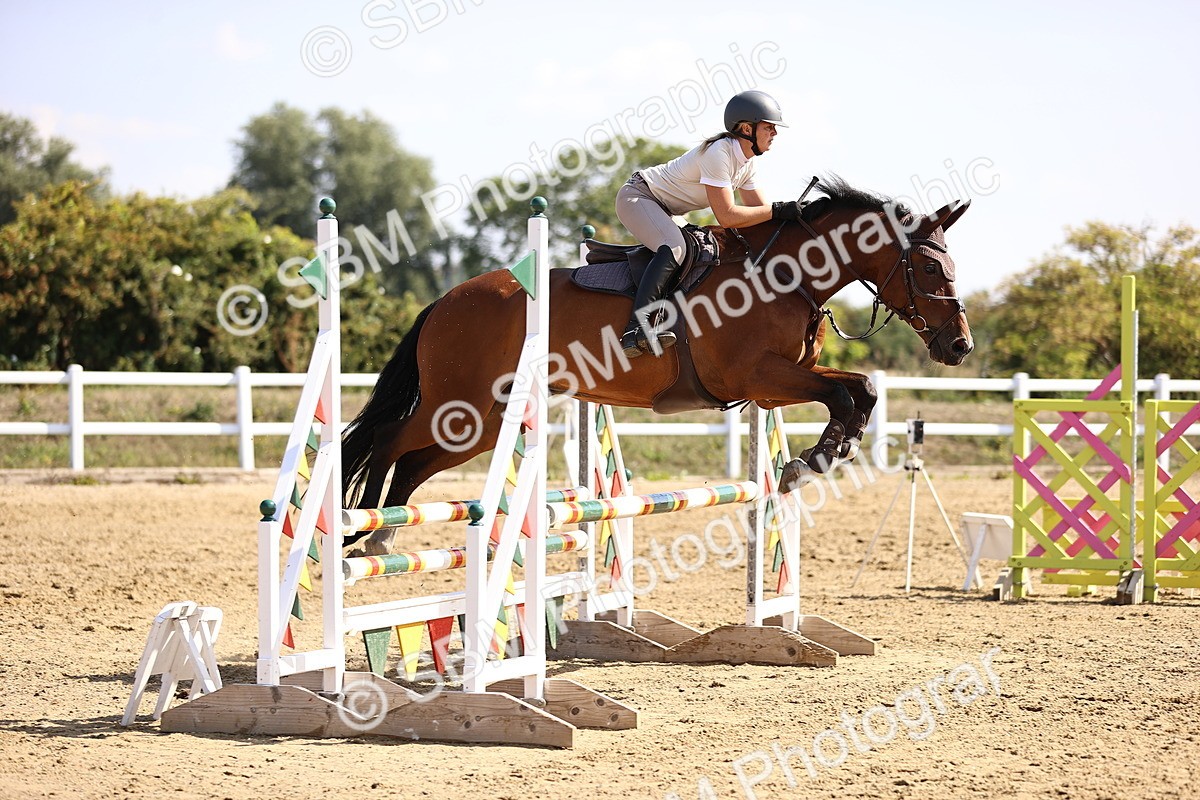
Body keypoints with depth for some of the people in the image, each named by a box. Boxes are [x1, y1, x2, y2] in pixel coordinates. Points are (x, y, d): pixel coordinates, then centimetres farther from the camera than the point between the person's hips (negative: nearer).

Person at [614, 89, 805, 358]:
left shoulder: (748, 162, 2)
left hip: (661, 210, 11)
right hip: (637, 196, -11)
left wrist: (795, 215, -10)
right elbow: (727, 217, -32)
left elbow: (759, 209, 6)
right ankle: (636, 329, -43)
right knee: (673, 248, -33)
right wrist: (778, 211, -31)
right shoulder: (719, 152, -27)